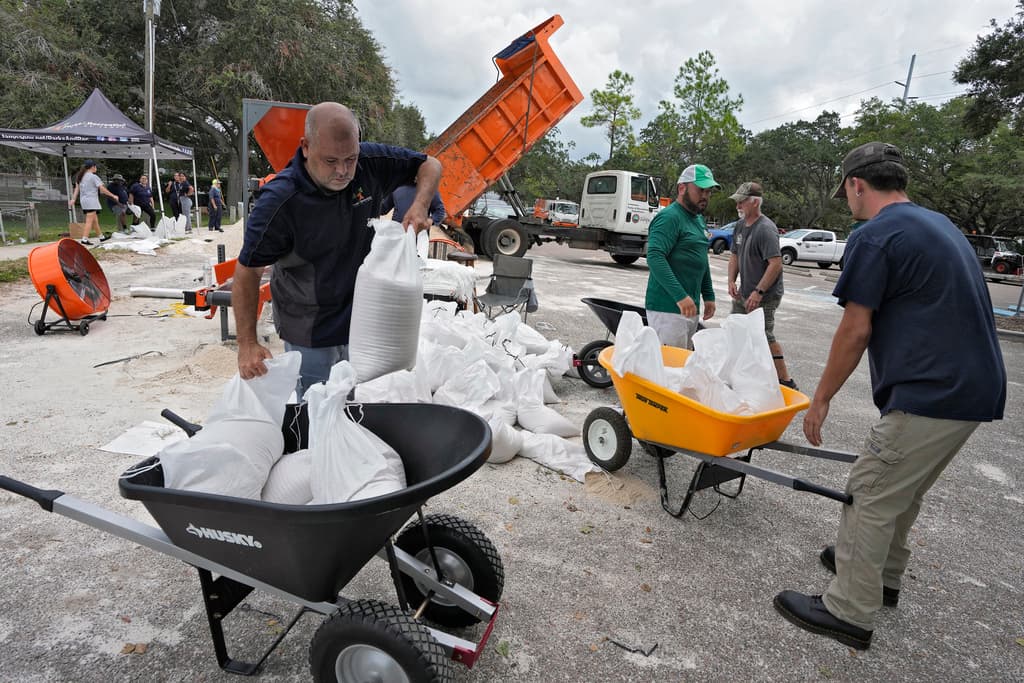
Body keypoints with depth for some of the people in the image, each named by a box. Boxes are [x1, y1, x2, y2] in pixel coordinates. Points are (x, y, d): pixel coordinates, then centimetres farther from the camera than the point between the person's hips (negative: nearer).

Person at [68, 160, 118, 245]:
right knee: (90, 221, -8)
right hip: (91, 200, -8)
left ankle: (101, 236, 27)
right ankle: (85, 239, -13)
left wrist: (73, 199, 9)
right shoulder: (93, 177, -10)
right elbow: (102, 189, -13)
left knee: (95, 220, 17)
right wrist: (113, 195, -8)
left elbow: (77, 188, 10)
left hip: (84, 200, 8)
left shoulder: (80, 176, 13)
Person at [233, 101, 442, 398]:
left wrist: (419, 206, -19)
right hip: (309, 334, -4)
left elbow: (430, 165, 2)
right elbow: (248, 272, -16)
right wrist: (247, 345, -21)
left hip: (362, 319, 4)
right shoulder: (278, 201, -25)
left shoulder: (371, 162, -13)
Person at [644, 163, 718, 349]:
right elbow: (654, 257, -24)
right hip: (668, 309, -9)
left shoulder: (698, 219, 19)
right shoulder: (669, 217, -11)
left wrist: (708, 296, 22)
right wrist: (680, 296, -29)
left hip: (690, 308, 9)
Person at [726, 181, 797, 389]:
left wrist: (759, 292, -25)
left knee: (765, 337, -4)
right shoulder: (740, 225, 8)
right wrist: (732, 281, 5)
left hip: (764, 296, -9)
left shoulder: (766, 229, -19)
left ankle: (785, 380, 8)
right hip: (744, 293, 9)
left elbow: (776, 263, -24)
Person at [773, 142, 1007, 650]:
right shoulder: (940, 225, 18)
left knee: (870, 496, -1)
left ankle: (849, 612, 10)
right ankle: (883, 576, 38)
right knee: (903, 492, 22)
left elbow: (855, 331, -14)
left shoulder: (875, 236, -12)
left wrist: (821, 398, -4)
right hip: (976, 385, 10)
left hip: (931, 394, -10)